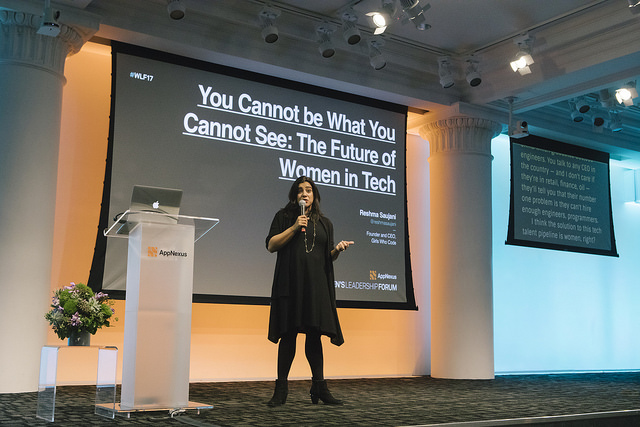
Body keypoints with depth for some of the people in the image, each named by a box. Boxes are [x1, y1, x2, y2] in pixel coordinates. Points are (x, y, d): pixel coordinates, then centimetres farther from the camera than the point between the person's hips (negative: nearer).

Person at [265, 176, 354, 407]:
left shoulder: (325, 223, 18)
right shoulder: (284, 217, 9)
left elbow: (328, 257, 17)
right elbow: (271, 245, 0)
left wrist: (337, 249, -5)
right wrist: (294, 227, -8)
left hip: (316, 284, 2)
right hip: (291, 283, -2)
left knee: (314, 334, 1)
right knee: (289, 334, -3)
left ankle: (319, 387, 8)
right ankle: (281, 389, 4)